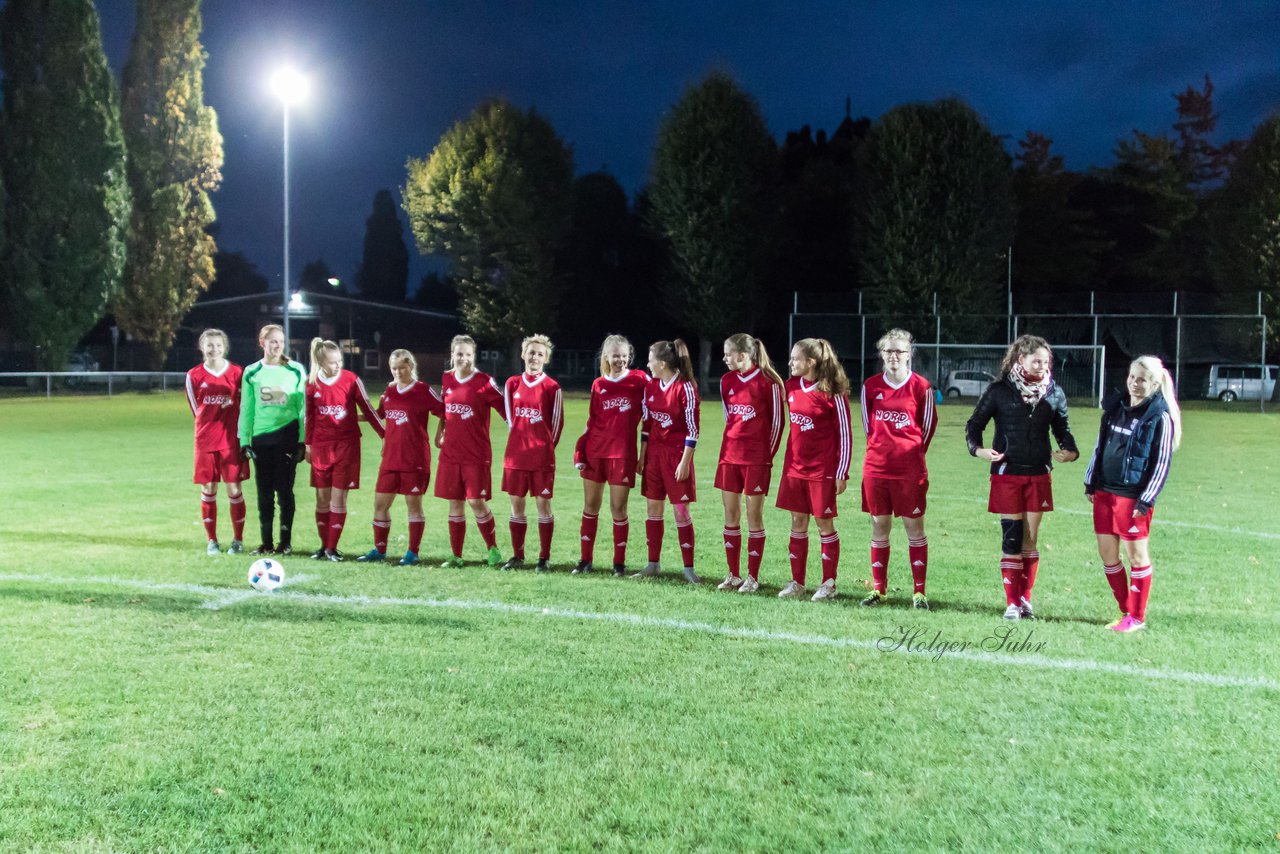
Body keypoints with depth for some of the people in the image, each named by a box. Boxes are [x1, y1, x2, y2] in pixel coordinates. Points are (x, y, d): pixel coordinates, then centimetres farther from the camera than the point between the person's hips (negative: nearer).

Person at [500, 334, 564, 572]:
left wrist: (546, 445, 5)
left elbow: (557, 422, 1)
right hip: (515, 453, 4)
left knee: (543, 504, 0)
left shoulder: (551, 387, -4)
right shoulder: (512, 384, 7)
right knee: (516, 504, 7)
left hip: (542, 455, -3)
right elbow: (510, 416, 13)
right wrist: (521, 440, 11)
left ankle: (544, 558, 8)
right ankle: (517, 556, 17)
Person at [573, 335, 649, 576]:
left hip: (623, 453, -3)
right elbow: (591, 421, 10)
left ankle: (619, 562, 11)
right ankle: (586, 559, 18)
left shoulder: (640, 379, -1)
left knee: (618, 508, -1)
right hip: (595, 452, 3)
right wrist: (580, 453, 5)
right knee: (590, 506, 8)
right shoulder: (598, 384, 7)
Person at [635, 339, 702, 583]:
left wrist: (685, 462, -15)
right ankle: (653, 565, 18)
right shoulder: (651, 386, 8)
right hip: (654, 453, 7)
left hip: (677, 454, -6)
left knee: (681, 512, -4)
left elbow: (692, 428, -13)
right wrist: (642, 456, 10)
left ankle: (689, 568, 5)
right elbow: (646, 423, 13)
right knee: (653, 508, 9)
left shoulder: (685, 388, -12)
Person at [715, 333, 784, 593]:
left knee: (754, 517, 1)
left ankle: (752, 577, 9)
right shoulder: (727, 381, 8)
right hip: (729, 456, 6)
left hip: (756, 459, -6)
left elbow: (776, 421, -4)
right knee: (730, 515, 8)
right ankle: (733, 574, 18)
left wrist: (768, 455, -3)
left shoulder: (767, 382, -9)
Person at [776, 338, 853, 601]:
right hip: (795, 466, 6)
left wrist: (842, 474, -11)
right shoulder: (791, 386, 5)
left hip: (823, 469, -6)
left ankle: (828, 584, 14)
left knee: (824, 522, 2)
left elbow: (845, 434, -9)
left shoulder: (832, 392, -13)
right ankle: (797, 582, 17)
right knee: (798, 521, 9)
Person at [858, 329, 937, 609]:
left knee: (914, 526, 2)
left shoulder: (921, 386, -4)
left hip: (910, 468, -3)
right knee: (879, 525, 8)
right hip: (876, 466, 3)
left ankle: (919, 591, 8)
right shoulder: (870, 386, 4)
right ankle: (879, 588, 16)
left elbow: (928, 425, 6)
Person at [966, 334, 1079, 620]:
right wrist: (978, 448, -15)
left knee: (1030, 540, 8)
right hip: (1007, 474, -3)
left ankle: (1025, 599, 18)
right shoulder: (999, 390, -4)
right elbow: (975, 423, 3)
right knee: (1011, 539, -3)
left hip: (1039, 475, 3)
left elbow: (1063, 428, 15)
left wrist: (1070, 451, -5)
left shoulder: (1054, 393, 5)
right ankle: (1012, 602, 4)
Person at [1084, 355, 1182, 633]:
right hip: (1105, 492, 6)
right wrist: (1091, 484, 15)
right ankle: (1126, 610, 22)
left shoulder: (1160, 417, -9)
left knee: (1137, 555, 3)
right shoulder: (1115, 407, 8)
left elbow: (1161, 463, -10)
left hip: (1133, 497, -6)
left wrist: (1146, 501, -13)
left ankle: (1137, 618, 13)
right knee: (1107, 554, 9)